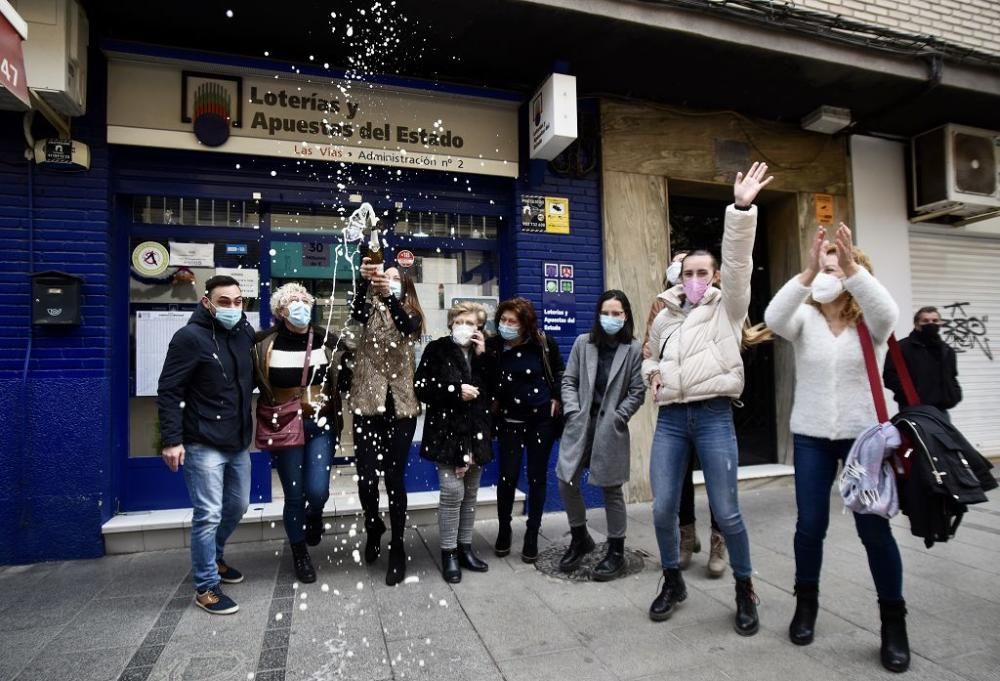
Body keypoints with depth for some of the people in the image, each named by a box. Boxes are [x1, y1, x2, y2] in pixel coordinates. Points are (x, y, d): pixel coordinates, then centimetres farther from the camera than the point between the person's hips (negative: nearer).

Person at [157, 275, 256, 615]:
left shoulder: (246, 333, 5)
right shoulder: (190, 337, -13)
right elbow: (168, 392, -14)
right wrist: (172, 440, -18)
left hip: (239, 443, 7)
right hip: (203, 445, -7)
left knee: (237, 507, 19)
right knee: (208, 515, -2)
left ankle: (214, 558, 43)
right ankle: (206, 587, 15)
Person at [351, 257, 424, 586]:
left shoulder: (412, 315, 4)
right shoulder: (372, 310, 5)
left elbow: (406, 326, -21)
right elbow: (355, 311, -19)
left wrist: (389, 294, -38)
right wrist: (364, 280, -37)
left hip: (400, 407, -1)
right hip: (368, 405, 1)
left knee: (394, 478, 3)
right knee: (366, 477, 2)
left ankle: (397, 547, 19)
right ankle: (373, 528, 32)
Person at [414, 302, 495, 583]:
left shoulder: (484, 351, 10)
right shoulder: (437, 349, -3)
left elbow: (495, 389, 1)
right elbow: (421, 388, -9)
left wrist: (483, 356, -7)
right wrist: (456, 391, -16)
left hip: (476, 432, 5)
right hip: (447, 431, -5)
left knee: (470, 492, 12)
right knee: (453, 492, -8)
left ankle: (465, 547, 25)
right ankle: (448, 553, 7)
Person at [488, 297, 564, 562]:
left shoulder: (543, 343, -9)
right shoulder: (493, 346, -10)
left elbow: (559, 371, 7)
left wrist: (556, 398, 0)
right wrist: (494, 403, -14)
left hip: (542, 418, 0)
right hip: (510, 420, 0)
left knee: (537, 477, 7)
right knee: (508, 477, 0)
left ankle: (532, 536, 22)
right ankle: (504, 530, 24)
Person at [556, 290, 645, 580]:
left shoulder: (634, 349, -2)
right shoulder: (583, 342, 6)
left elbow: (637, 392, -2)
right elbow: (569, 380, 6)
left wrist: (615, 418, -8)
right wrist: (573, 412, -4)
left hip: (611, 429, -3)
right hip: (579, 424, 3)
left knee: (611, 490, 5)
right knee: (567, 482, 4)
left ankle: (616, 551, 22)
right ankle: (580, 538, 28)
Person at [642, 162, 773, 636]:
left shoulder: (727, 308, 5)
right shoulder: (665, 316, 16)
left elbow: (738, 261, -9)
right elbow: (651, 355, 29)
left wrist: (741, 209, -20)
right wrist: (652, 373, 5)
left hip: (713, 417, -3)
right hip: (670, 419, 4)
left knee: (726, 513, 0)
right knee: (663, 510, 4)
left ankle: (745, 590, 24)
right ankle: (673, 582, 27)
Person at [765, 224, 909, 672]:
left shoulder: (869, 323, -4)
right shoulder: (805, 319, -2)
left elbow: (887, 312, -28)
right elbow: (773, 318, -25)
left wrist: (851, 266, -40)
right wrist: (806, 271, -36)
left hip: (865, 434, -1)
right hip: (811, 436, 1)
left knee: (874, 528, 3)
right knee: (810, 525, 7)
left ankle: (893, 621, 23)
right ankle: (806, 604, 28)